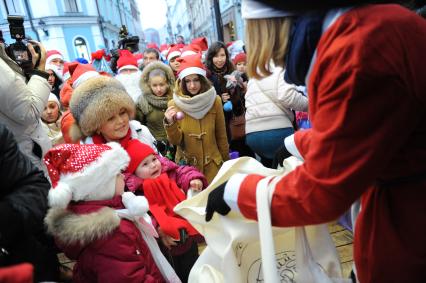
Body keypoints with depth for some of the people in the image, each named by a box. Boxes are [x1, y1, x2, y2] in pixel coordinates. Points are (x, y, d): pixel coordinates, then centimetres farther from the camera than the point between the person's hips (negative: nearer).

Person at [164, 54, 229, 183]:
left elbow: (221, 136, 3)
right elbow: (176, 141, -9)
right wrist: (170, 123, -26)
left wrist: (226, 160, 10)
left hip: (212, 163, 0)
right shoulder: (174, 104, -8)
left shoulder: (214, 101, -6)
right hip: (186, 164, 0)